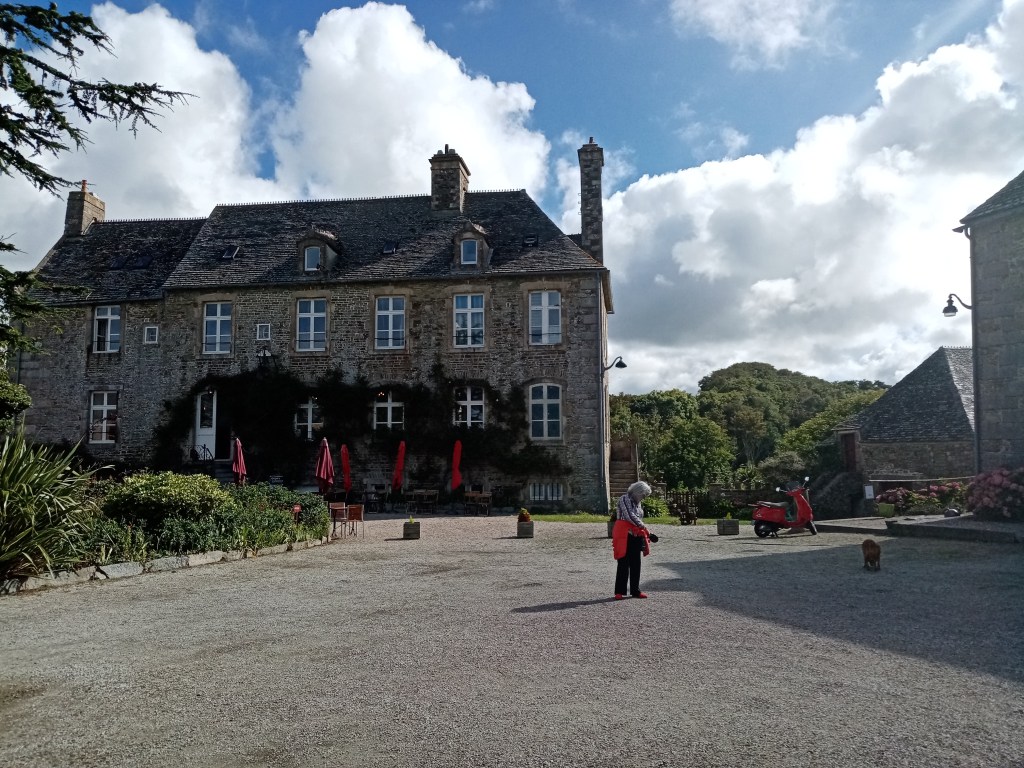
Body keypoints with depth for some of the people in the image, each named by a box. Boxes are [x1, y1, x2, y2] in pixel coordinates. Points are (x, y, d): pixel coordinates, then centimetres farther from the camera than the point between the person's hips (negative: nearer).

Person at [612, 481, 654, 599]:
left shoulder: (637, 503, 17)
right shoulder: (624, 499, -8)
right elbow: (630, 516, -17)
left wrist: (646, 534, 17)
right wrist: (644, 528, -14)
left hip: (636, 537, 8)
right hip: (625, 536, -8)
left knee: (636, 565, 9)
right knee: (623, 564, -6)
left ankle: (635, 591, 16)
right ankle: (619, 592, -1)